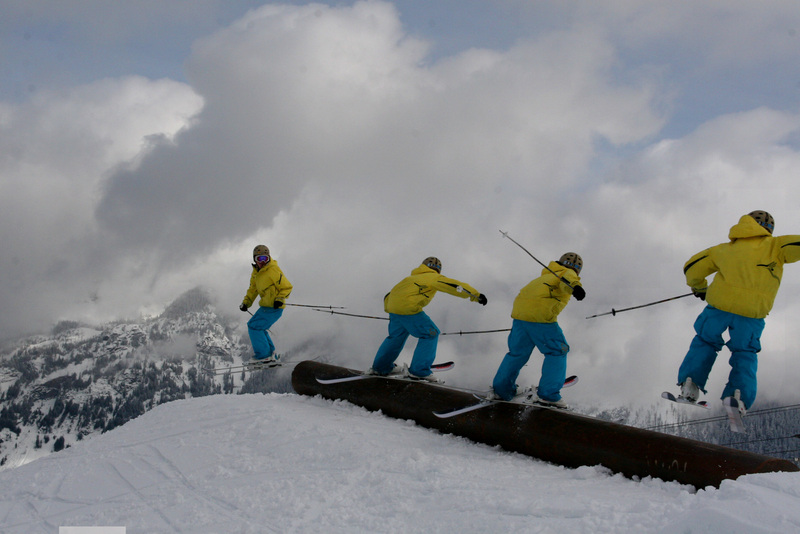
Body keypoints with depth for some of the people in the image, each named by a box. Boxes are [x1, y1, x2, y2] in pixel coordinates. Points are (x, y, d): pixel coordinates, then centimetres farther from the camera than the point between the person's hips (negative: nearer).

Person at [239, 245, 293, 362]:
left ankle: (264, 355, -3)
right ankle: (271, 355, 21)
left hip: (274, 308, -9)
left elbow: (287, 287, -12)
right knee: (259, 328, 15)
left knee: (254, 326, -9)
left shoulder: (273, 271, -17)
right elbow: (253, 289, 21)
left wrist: (280, 299, -25)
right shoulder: (256, 271, 10)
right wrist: (246, 302, 11)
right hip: (266, 306, 9)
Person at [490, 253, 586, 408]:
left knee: (517, 352, 20)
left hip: (519, 313, 7)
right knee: (557, 351, 4)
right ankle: (548, 395, -2)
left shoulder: (548, 275, 33)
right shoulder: (569, 273, 11)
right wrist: (575, 287, -37)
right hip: (540, 315, -7)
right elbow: (566, 280, -15)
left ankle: (500, 389, 26)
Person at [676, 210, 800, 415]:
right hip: (752, 312, -2)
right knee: (745, 354, 14)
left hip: (720, 304, 2)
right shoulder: (773, 245, 12)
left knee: (705, 342, 21)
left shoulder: (725, 248, 22)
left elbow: (692, 267, 25)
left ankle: (689, 383, 5)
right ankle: (739, 394, -8)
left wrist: (698, 287, 41)